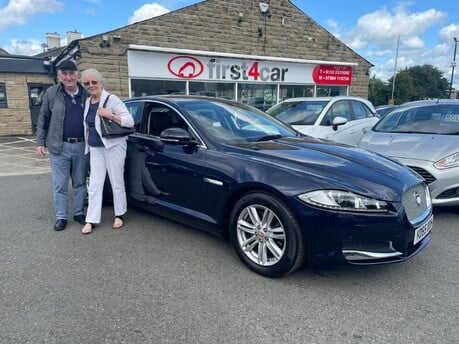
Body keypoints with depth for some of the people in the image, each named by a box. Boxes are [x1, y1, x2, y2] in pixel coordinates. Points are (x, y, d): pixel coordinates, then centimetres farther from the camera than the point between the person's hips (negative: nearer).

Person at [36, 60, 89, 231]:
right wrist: (41, 142, 2)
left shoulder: (86, 94, 3)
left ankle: (79, 213, 25)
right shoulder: (51, 93, 1)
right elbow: (43, 119, 5)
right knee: (60, 185, 5)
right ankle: (61, 217, 17)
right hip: (60, 147, -1)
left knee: (80, 183, 12)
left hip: (81, 146, 1)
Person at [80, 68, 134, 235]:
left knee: (117, 182, 5)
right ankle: (91, 220, 12)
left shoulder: (111, 99, -9)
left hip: (113, 146, -6)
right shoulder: (88, 102, 11)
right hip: (95, 149, 6)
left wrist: (110, 115, -25)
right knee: (94, 185, 6)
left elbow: (130, 121, -15)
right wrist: (87, 145, 16)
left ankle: (119, 215, 20)